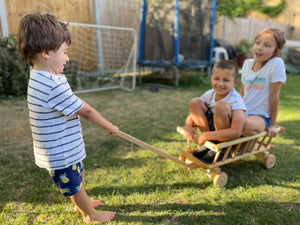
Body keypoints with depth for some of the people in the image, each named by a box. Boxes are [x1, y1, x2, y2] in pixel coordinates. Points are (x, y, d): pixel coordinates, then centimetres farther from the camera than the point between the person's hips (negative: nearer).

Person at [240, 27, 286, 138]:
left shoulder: (276, 63, -11)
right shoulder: (247, 63, 7)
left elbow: (274, 96, -10)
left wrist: (272, 124, -6)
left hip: (260, 116, -5)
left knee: (245, 124, -38)